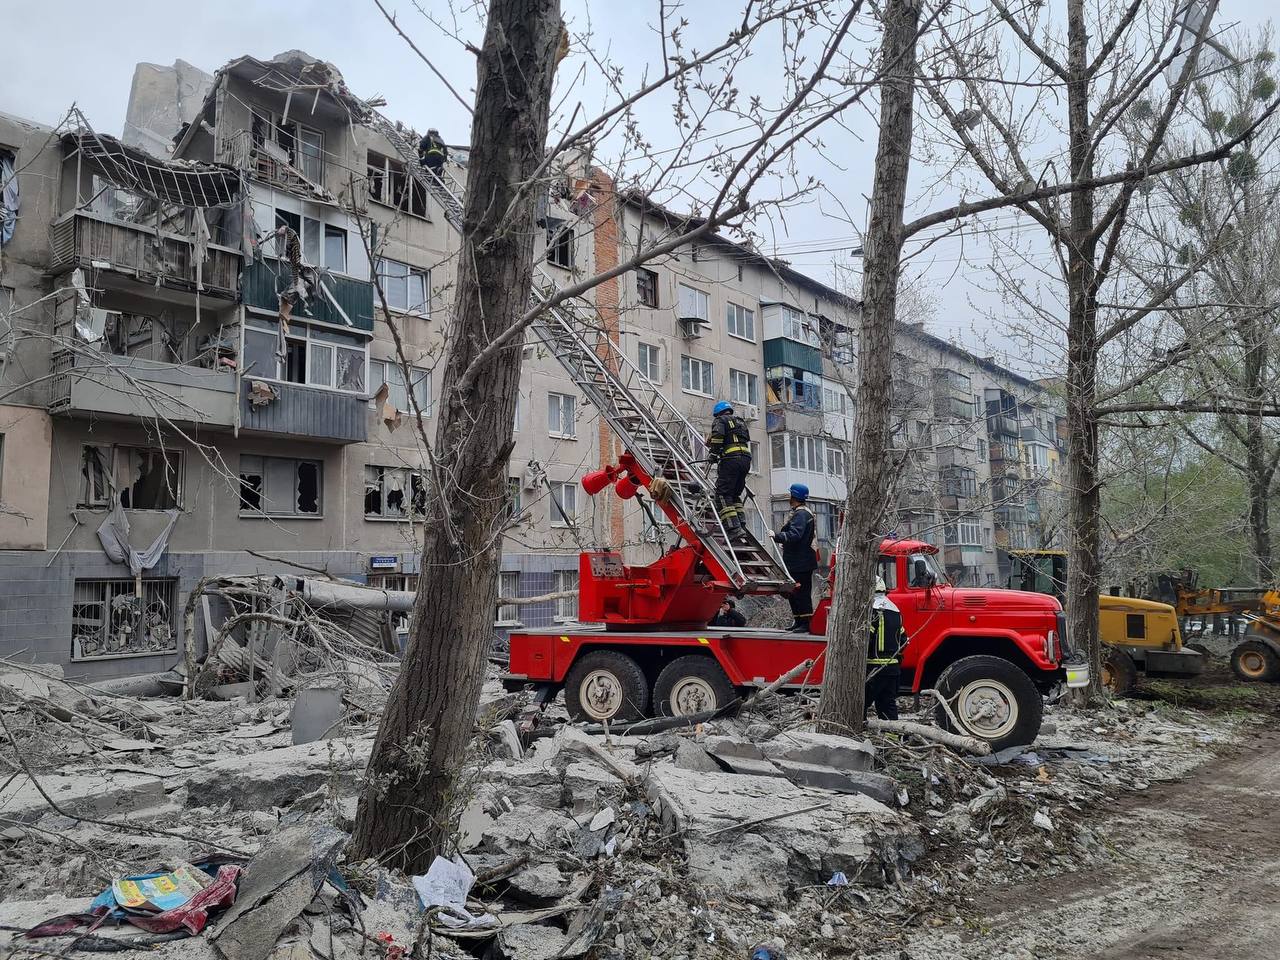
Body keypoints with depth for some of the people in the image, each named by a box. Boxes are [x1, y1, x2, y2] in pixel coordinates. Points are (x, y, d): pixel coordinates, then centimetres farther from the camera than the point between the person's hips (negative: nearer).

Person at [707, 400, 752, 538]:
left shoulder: (720, 420, 8)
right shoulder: (741, 423, 31)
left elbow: (717, 435, -10)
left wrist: (713, 454, -4)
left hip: (730, 459, -7)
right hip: (746, 459, 7)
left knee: (723, 494, -8)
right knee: (735, 494, 18)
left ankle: (734, 528, -20)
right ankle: (740, 524, 9)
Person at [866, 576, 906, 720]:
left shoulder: (870, 608, -12)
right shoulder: (895, 610, 15)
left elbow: (864, 638, -21)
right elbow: (903, 639, 20)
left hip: (873, 668, -8)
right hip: (892, 666, 8)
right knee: (888, 704, 13)